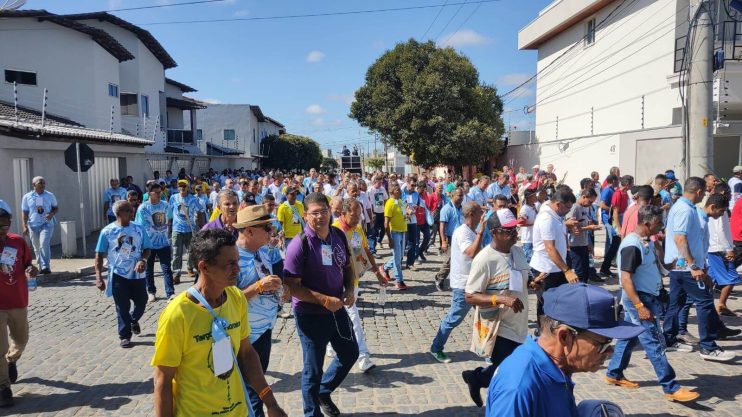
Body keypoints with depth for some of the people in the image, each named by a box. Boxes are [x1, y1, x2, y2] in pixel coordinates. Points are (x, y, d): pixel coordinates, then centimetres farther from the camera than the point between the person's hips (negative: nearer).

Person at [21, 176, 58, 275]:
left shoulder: (50, 196, 4)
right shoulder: (27, 197, 4)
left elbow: (56, 207, 13)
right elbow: (25, 212, 6)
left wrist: (52, 214, -9)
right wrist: (25, 226, 0)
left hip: (47, 224, -2)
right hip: (33, 226, 2)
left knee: (44, 244, -19)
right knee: (37, 248, 9)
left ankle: (46, 267, -19)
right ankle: (41, 268, 21)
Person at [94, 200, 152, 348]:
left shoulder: (139, 229, -2)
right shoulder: (107, 231, -7)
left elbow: (147, 249, 4)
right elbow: (99, 255, -3)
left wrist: (143, 260, -18)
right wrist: (99, 277, -9)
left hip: (137, 274, 2)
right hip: (118, 275, -2)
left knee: (142, 302, 9)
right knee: (122, 307, 5)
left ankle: (134, 320, 42)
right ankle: (125, 336, 22)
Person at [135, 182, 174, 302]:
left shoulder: (165, 205, 0)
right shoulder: (143, 208, -10)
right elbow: (140, 227, -8)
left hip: (163, 242, 2)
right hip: (148, 243, -2)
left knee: (167, 268, -3)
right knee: (149, 269, 12)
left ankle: (170, 293, -3)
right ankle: (151, 292, 27)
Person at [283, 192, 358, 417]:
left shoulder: (339, 236, -3)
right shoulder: (300, 244, -22)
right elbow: (292, 286, -22)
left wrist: (350, 290, -5)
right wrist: (324, 300, -26)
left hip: (337, 309, 7)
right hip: (311, 315, -6)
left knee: (350, 353, 22)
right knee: (313, 369, 10)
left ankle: (323, 392, 46)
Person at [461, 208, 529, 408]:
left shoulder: (518, 252, 4)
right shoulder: (484, 259, -20)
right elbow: (470, 297, -21)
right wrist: (501, 298, -31)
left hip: (518, 326, 8)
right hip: (498, 328, -8)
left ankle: (476, 377, 40)